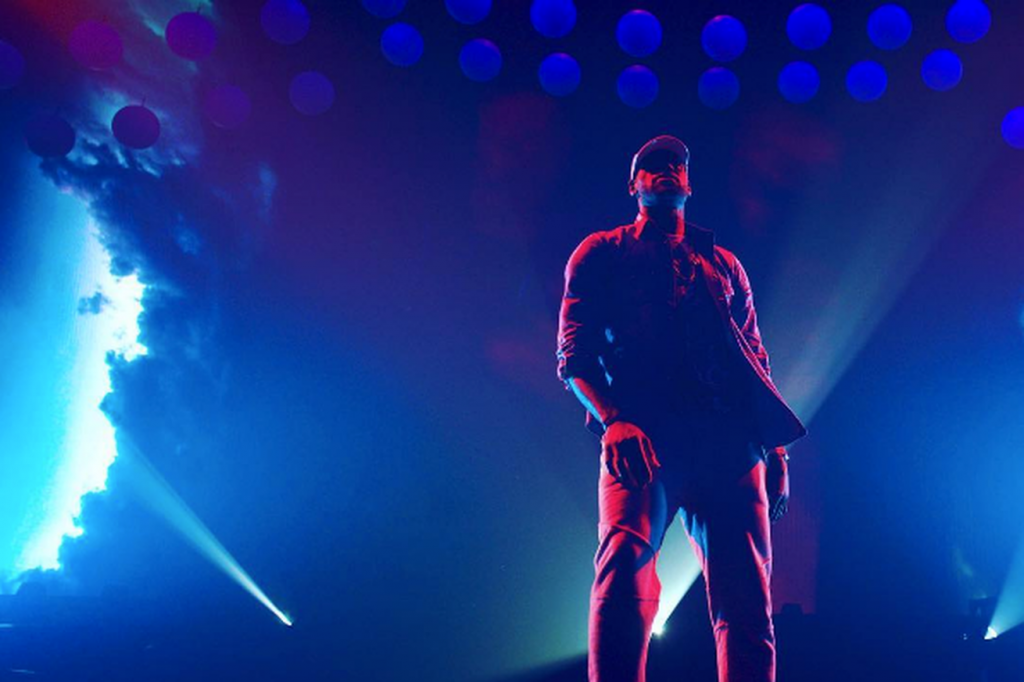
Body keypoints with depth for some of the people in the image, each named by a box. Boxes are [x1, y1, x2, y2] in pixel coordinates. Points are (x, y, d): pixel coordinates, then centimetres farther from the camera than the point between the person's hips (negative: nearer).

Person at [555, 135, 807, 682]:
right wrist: (612, 419, -14)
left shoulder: (724, 264, 28)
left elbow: (757, 364, 23)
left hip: (729, 442, 3)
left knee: (746, 597, -6)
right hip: (643, 436, -3)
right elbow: (574, 356, 6)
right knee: (624, 565, -25)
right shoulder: (601, 253, 18)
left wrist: (776, 452, 10)